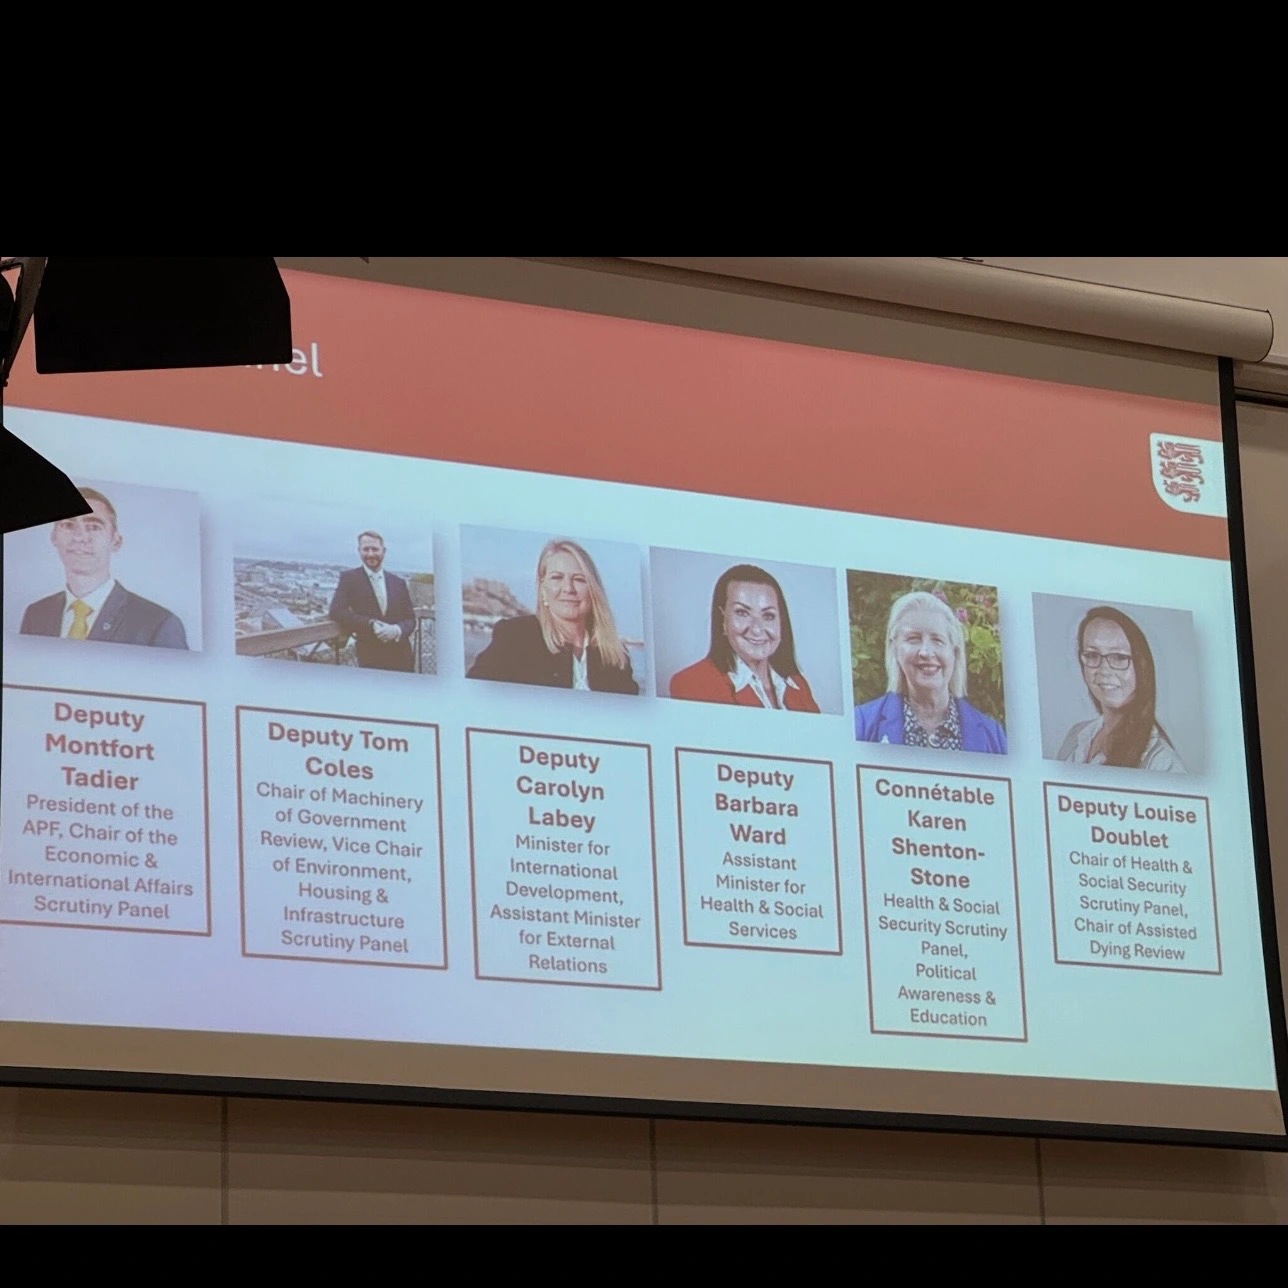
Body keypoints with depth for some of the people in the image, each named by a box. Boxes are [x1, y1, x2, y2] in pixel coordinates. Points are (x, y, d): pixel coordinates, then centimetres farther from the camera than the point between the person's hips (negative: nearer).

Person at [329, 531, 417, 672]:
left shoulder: (398, 583, 11)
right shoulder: (349, 578, 3)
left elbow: (410, 619, 11)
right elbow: (336, 612, -9)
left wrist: (397, 630, -14)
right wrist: (371, 624, -19)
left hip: (401, 658, 3)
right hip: (370, 659, -3)